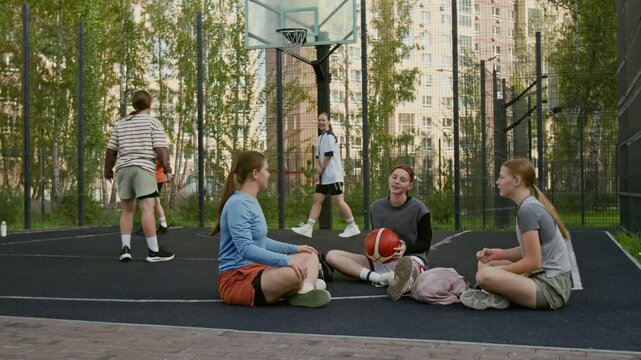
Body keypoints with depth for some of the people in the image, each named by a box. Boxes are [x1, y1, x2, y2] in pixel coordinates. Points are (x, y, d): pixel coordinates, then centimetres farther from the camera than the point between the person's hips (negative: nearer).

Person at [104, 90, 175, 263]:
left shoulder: (121, 124, 17)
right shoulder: (154, 122, 2)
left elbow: (111, 149, 15)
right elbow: (160, 148, -8)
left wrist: (108, 170, 26)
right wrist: (166, 166, 4)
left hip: (122, 169, 5)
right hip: (143, 168, -5)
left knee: (127, 209, 14)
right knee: (147, 208, -11)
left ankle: (125, 248, 8)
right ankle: (154, 251, -13)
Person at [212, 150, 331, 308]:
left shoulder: (251, 202, 14)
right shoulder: (238, 204, -17)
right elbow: (246, 249, -26)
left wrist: (293, 248, 15)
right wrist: (285, 260, -30)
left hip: (256, 270, 11)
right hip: (237, 279, -11)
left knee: (310, 255, 9)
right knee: (294, 273, -35)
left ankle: (306, 290, -18)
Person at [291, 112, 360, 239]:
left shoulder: (329, 136, -10)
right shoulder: (320, 138, 17)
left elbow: (329, 156, -15)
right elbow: (317, 156, 17)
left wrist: (321, 169, -3)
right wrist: (318, 167, -2)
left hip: (333, 176, -9)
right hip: (324, 176, 9)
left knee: (338, 201, -7)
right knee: (317, 200, 5)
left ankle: (352, 227, 3)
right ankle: (308, 228, 4)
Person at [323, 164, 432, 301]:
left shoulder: (418, 209, -5)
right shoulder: (376, 207, 7)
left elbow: (425, 243, 1)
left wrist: (406, 248, -20)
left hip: (410, 257, -5)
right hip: (381, 260, 5)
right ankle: (381, 277, -35)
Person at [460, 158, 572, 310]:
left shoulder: (527, 210, -18)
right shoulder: (533, 205, 11)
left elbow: (533, 262, -19)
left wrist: (500, 269, -7)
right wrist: (498, 254, 4)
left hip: (551, 288, -10)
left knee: (484, 276, -29)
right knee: (485, 264, 16)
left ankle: (498, 297, -3)